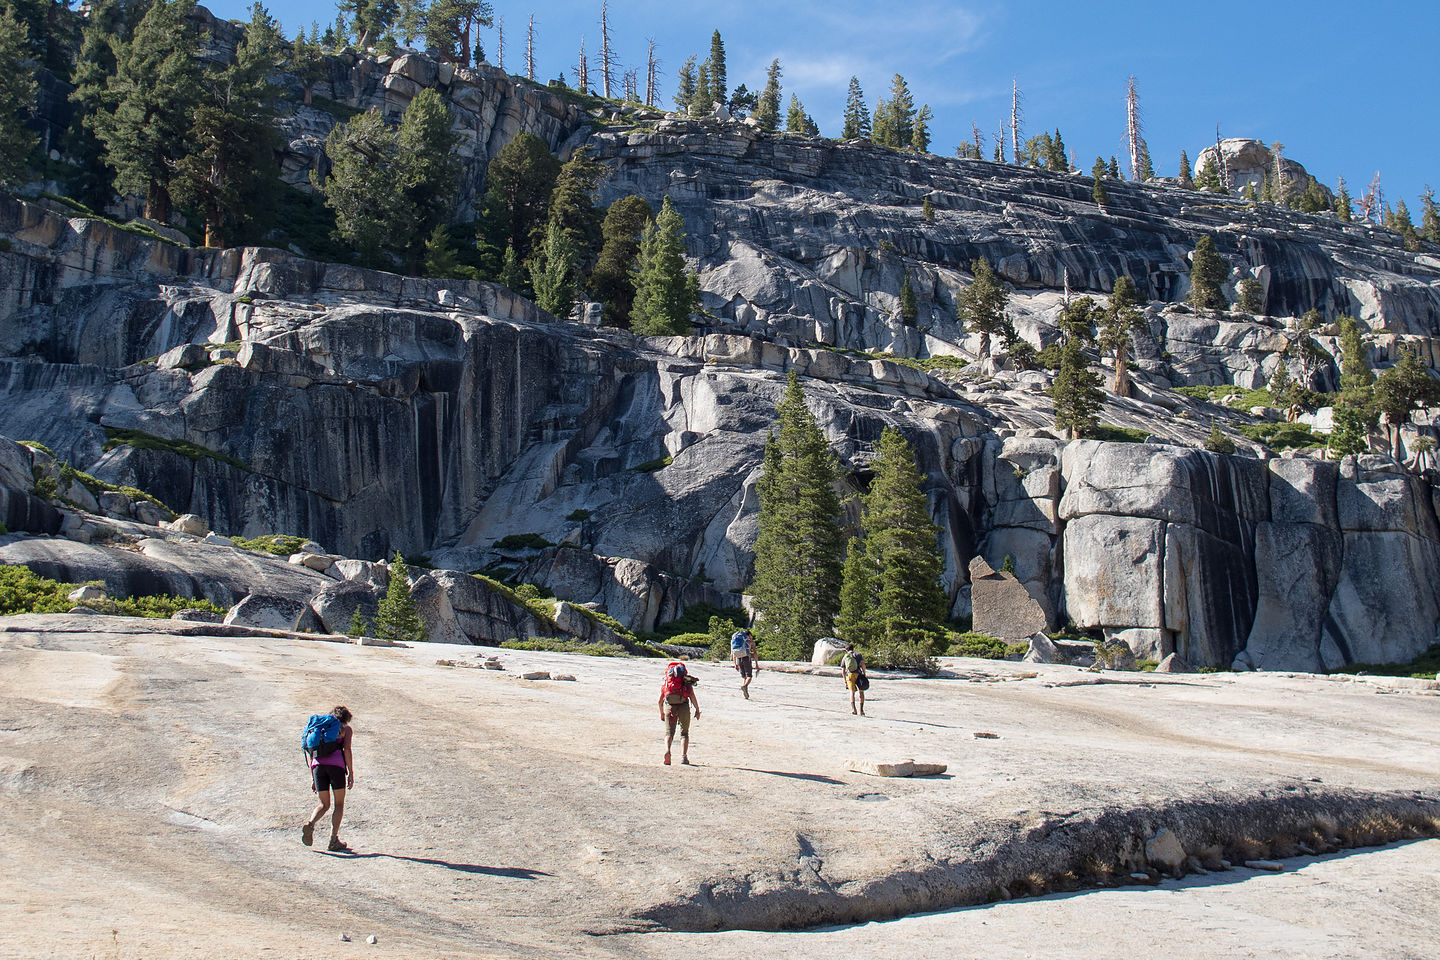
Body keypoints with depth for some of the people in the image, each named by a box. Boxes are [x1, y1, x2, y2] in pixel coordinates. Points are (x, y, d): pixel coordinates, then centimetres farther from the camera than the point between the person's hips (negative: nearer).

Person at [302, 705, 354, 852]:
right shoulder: (346, 728, 14)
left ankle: (310, 823, -18)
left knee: (324, 804, 12)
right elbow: (347, 749, 0)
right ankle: (334, 840, -3)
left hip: (318, 764, 4)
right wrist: (351, 773, -1)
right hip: (336, 763, -4)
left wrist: (313, 778, 22)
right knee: (339, 804, 7)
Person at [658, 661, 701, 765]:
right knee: (684, 733, 14)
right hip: (684, 706, 0)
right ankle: (683, 756, -1)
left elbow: (660, 700, 22)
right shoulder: (687, 680, 19)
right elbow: (692, 696, 3)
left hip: (669, 706, 0)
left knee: (669, 732, 8)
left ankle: (667, 750, -20)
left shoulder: (666, 681, 23)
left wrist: (661, 713, 35)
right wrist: (697, 710, 6)